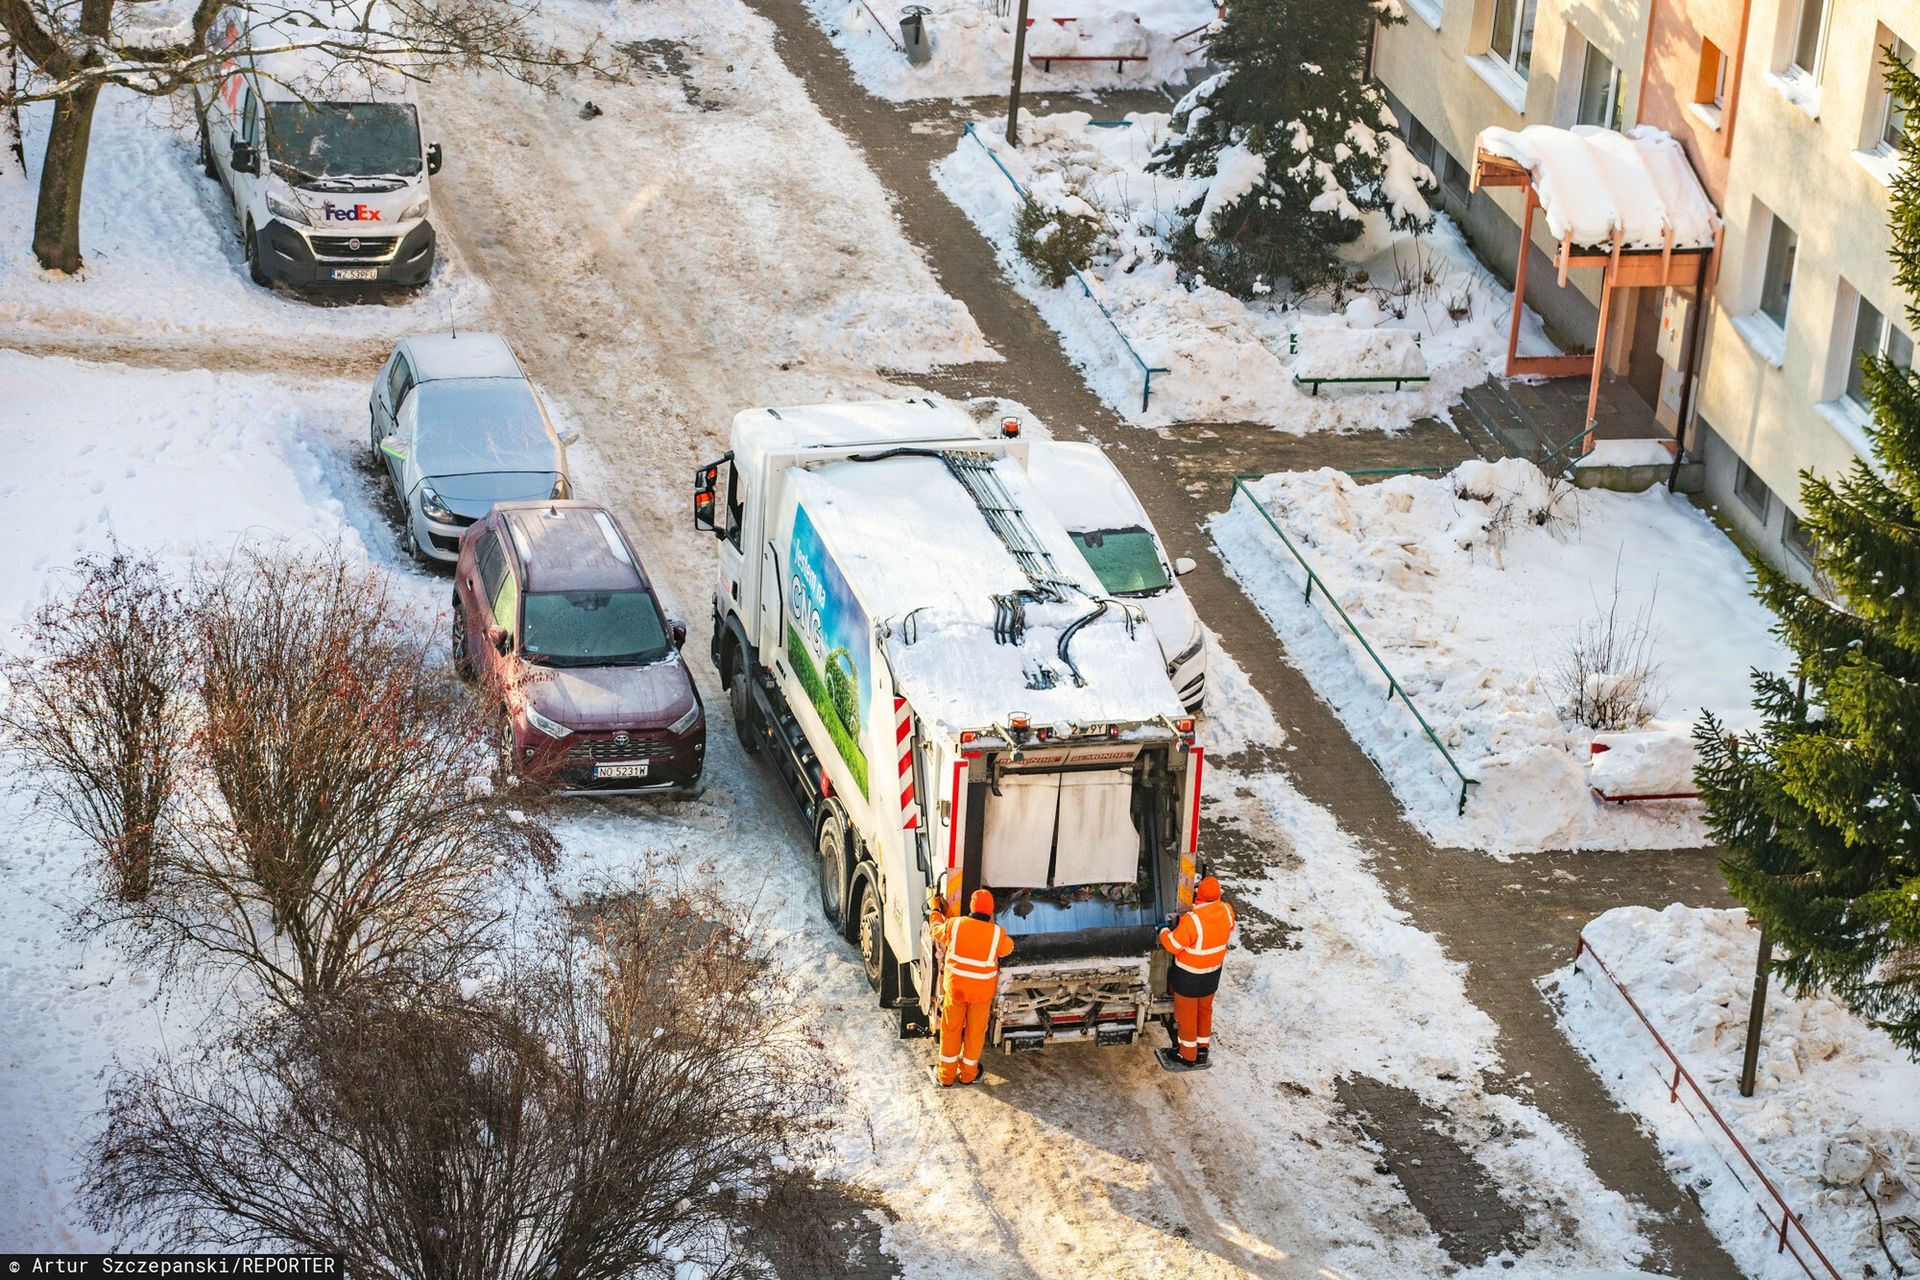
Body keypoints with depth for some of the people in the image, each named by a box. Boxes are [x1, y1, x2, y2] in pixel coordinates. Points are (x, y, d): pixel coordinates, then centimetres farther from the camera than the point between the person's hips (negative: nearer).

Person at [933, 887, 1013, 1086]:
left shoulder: (955, 925, -16)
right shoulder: (997, 933, -17)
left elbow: (938, 934, 6)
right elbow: (1007, 949, 4)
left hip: (954, 987, 1)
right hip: (982, 991, -1)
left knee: (950, 1030, 16)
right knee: (975, 1032, 17)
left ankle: (946, 1075, 25)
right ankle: (968, 1074, 30)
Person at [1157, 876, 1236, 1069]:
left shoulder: (1192, 920, -35)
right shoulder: (1226, 911, -17)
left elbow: (1173, 945, -22)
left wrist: (1164, 932, -2)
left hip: (1188, 976, -5)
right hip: (1213, 972, 5)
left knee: (1186, 1014, 15)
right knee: (1205, 1010, 26)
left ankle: (1188, 1056, 29)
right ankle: (1203, 1049, 41)